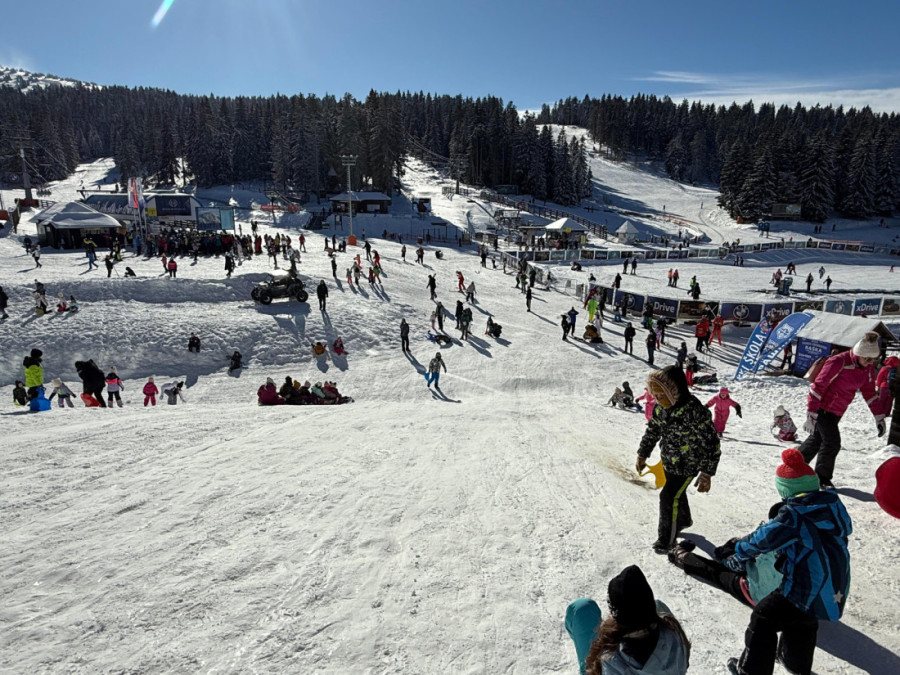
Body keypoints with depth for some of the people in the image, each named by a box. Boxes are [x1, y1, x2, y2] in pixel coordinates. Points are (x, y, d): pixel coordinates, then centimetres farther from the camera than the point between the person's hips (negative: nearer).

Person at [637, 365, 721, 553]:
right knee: (676, 492, 25)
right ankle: (683, 520, 54)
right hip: (669, 461, 7)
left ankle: (667, 539, 17)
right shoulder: (661, 407, -10)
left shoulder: (694, 411, -33)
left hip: (688, 465, -7)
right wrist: (642, 454, 10)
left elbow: (711, 443, -25)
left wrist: (707, 473, -22)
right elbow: (652, 430, 7)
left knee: (669, 497, -4)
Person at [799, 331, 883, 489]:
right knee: (832, 443, -8)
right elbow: (818, 386, -23)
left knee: (816, 440, 15)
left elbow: (869, 392, 11)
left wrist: (879, 417, 9)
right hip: (822, 408, -7)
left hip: (837, 411, 7)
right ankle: (823, 478, 12)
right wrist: (811, 415, -25)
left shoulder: (868, 367, -2)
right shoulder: (838, 362, -24)